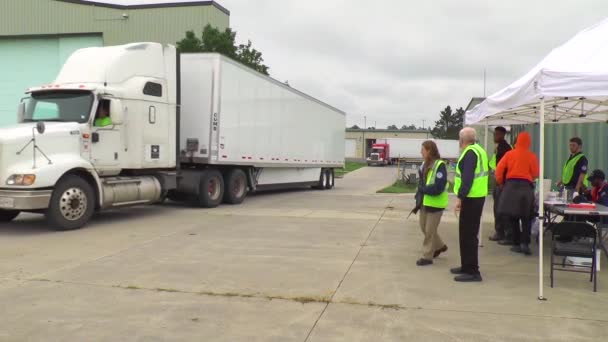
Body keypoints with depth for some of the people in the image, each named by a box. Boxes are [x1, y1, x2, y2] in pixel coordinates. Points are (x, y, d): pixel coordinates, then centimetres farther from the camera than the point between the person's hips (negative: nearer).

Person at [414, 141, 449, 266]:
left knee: (430, 230, 1)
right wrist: (419, 196, 2)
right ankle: (439, 246, 38)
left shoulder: (440, 165, -19)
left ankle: (427, 256, 13)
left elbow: (438, 188, -25)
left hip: (435, 203, -9)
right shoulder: (425, 165, 8)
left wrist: (422, 189, -15)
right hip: (425, 202, 9)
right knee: (424, 227, 18)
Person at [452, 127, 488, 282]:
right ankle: (467, 266, 28)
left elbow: (467, 178, -25)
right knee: (468, 234, 18)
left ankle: (472, 271, -3)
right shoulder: (479, 150, 16)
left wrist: (460, 197, -26)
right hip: (478, 196, 10)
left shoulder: (470, 153, -16)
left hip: (471, 199, -10)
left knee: (468, 235, -6)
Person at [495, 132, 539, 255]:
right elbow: (535, 174, -1)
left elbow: (499, 170, 1)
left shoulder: (509, 154, 2)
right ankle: (525, 243, -6)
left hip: (510, 186, 1)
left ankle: (516, 243, 8)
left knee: (512, 216, 7)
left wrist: (500, 183, 16)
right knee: (526, 217, 7)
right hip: (526, 186, -1)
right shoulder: (532, 156, -2)